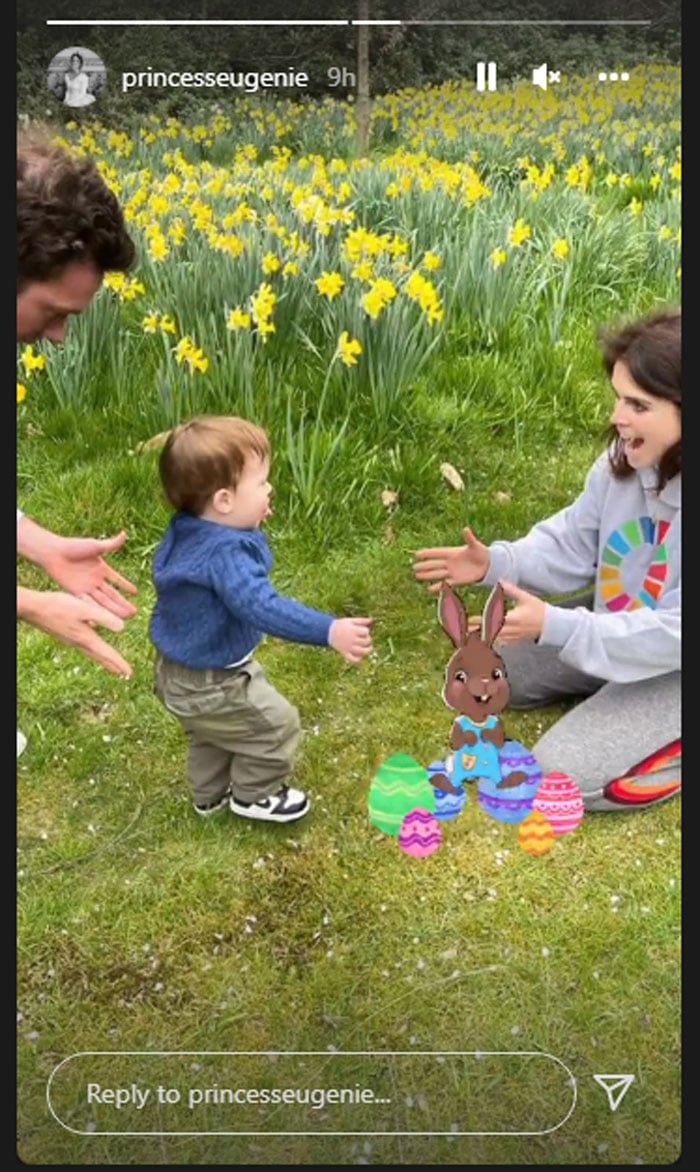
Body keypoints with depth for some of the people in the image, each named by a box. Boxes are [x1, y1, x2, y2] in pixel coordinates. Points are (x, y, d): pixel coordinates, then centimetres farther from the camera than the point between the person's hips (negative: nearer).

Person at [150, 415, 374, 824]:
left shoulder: (187, 530, -7)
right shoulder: (224, 555, -36)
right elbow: (263, 607, -47)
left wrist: (248, 525, 18)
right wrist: (329, 631, -51)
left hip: (178, 672, 9)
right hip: (211, 685, -9)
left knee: (211, 733, 32)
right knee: (277, 724, 11)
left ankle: (211, 794, 51)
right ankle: (255, 796, 30)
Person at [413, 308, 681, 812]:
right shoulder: (626, 459, -13)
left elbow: (671, 636, -32)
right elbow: (574, 542, -1)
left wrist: (554, 626, -36)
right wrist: (495, 562, -18)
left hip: (674, 667, -7)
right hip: (622, 622, 7)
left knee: (561, 774, -15)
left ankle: (671, 739, 5)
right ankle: (607, 691, 22)